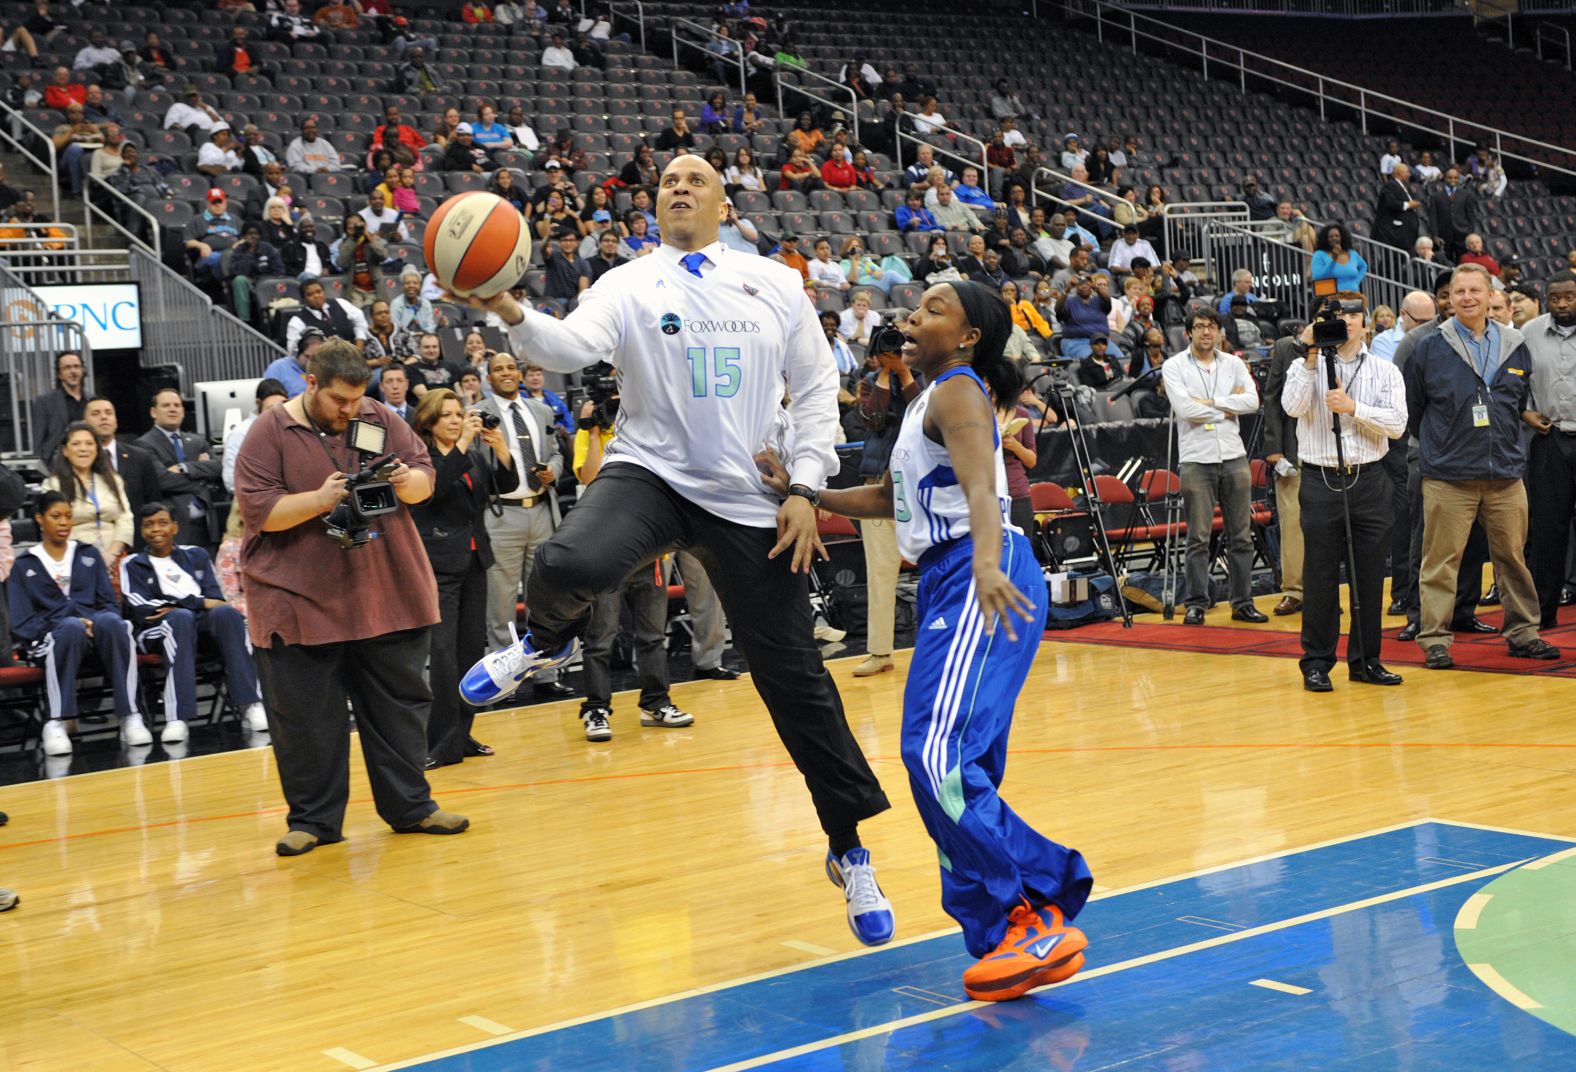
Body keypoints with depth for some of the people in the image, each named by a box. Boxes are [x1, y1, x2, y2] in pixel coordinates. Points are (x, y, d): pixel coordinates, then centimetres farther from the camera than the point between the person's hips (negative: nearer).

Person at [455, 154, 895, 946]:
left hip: (750, 502, 1)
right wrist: (513, 316, -35)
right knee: (568, 565, -34)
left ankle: (849, 849, 19)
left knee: (793, 678, 2)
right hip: (650, 473, -1)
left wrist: (805, 488, -3)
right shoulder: (629, 285, 4)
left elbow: (816, 387, 8)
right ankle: (547, 641, 4)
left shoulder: (775, 284, 8)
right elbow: (573, 348, -14)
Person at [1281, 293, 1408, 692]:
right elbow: (1293, 407, -13)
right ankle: (1316, 662, 8)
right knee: (1320, 575, 1)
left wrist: (1353, 408, -16)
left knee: (1369, 575, 5)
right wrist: (1311, 358, -17)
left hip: (1370, 481, 2)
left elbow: (1396, 424, -4)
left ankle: (1366, 661, 15)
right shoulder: (1305, 367, 5)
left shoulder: (1385, 371, 9)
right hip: (1320, 480, -2)